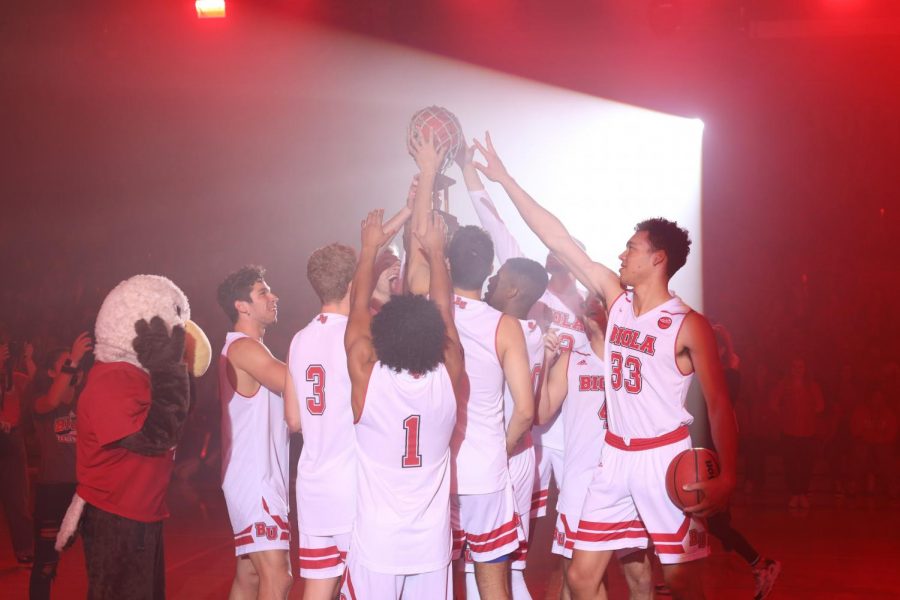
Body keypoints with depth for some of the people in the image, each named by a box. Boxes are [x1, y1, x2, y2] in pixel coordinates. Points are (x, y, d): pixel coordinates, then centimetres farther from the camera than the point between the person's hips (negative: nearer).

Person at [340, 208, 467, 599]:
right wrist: (435, 252, 19)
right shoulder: (448, 377, -8)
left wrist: (369, 248, 14)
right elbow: (443, 309, 7)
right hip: (432, 544, 2)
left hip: (377, 544, -2)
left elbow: (358, 307, 2)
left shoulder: (366, 377, -12)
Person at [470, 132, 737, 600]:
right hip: (615, 456, 6)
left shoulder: (689, 325, -9)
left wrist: (727, 478, -22)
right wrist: (504, 180, 6)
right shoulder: (616, 296, 6)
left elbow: (719, 404, -10)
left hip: (665, 458, -6)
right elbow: (557, 239, 6)